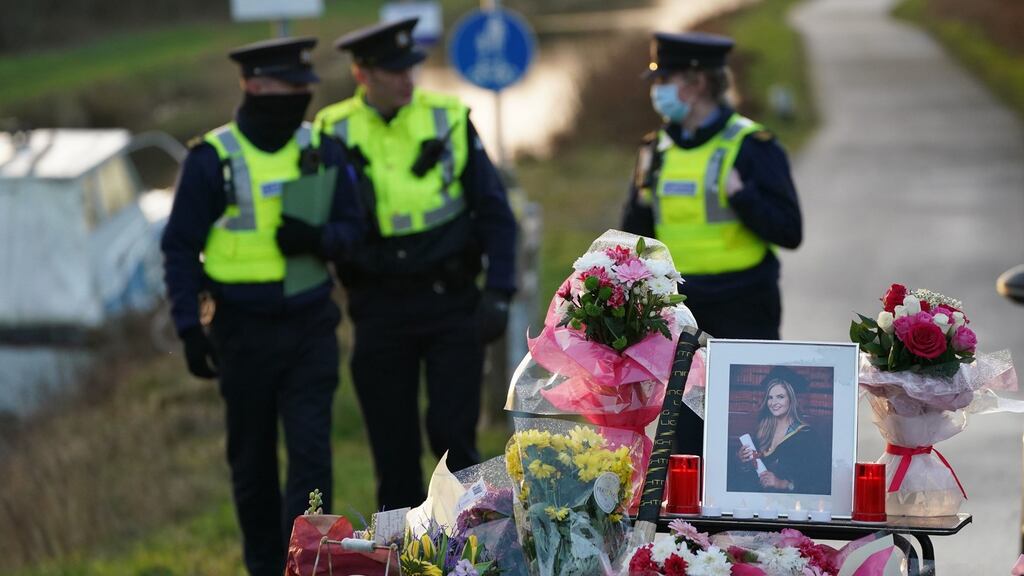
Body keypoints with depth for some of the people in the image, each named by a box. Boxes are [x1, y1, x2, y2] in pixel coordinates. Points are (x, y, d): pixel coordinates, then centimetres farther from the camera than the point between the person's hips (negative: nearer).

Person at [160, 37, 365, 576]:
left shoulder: (323, 150, 0)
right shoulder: (211, 159, -10)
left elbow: (353, 226, 6)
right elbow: (180, 248, -6)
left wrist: (318, 239, -17)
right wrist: (189, 329, -11)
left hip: (310, 328, 2)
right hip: (244, 333, -2)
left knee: (311, 452, -8)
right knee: (252, 461, 10)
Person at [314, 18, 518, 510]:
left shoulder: (449, 119, 0)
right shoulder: (335, 133, -1)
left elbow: (494, 211, 3)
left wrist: (498, 292, -5)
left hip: (451, 302, -1)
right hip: (380, 311, 1)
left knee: (452, 433, -6)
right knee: (393, 446, 5)